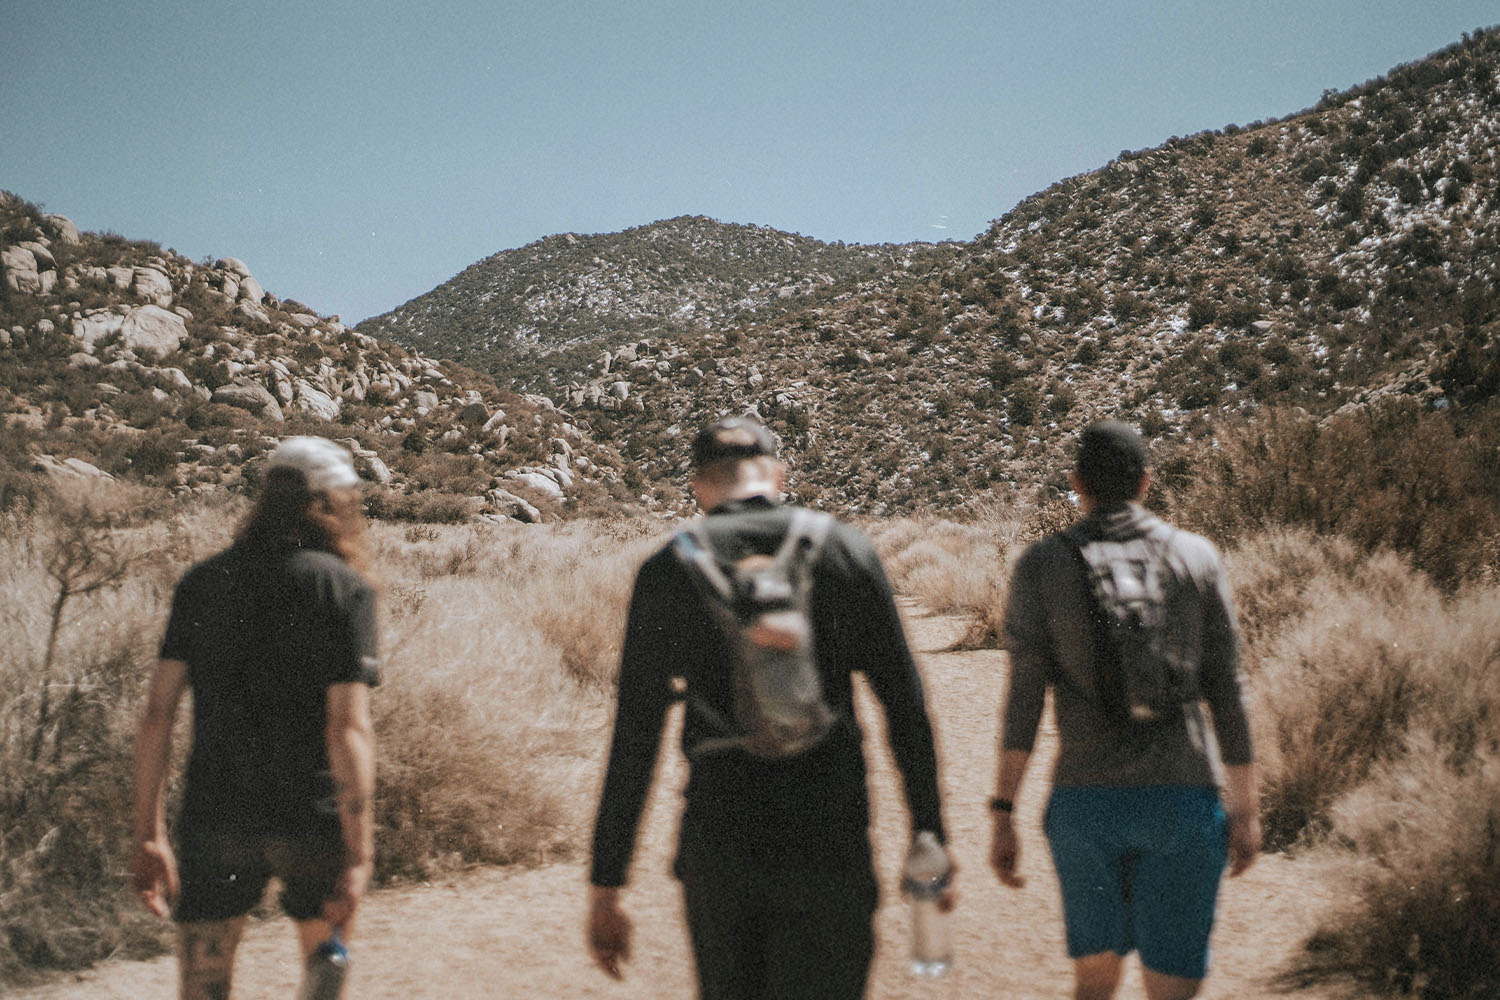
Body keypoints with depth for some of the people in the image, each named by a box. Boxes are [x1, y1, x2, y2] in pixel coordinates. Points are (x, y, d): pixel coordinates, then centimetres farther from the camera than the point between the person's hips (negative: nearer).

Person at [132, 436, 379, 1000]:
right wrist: (359, 853, -14)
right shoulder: (343, 587, -5)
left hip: (214, 818, 2)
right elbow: (348, 727, -14)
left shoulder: (202, 582, 6)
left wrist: (148, 836, 5)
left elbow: (157, 714, 1)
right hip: (311, 821, -2)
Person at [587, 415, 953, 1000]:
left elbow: (634, 740, -3)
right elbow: (906, 709, 0)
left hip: (716, 847, 1)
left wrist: (604, 887, 1)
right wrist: (932, 839, 9)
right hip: (827, 846, -1)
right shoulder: (846, 551, 1)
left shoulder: (666, 570, 0)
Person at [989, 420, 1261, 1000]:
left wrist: (1003, 815, -3)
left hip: (1084, 801, 0)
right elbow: (1226, 691, 4)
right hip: (1182, 800, 0)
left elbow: (1023, 697, -6)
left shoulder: (1041, 566, 0)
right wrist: (1245, 809, 11)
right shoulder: (1197, 558, 4)